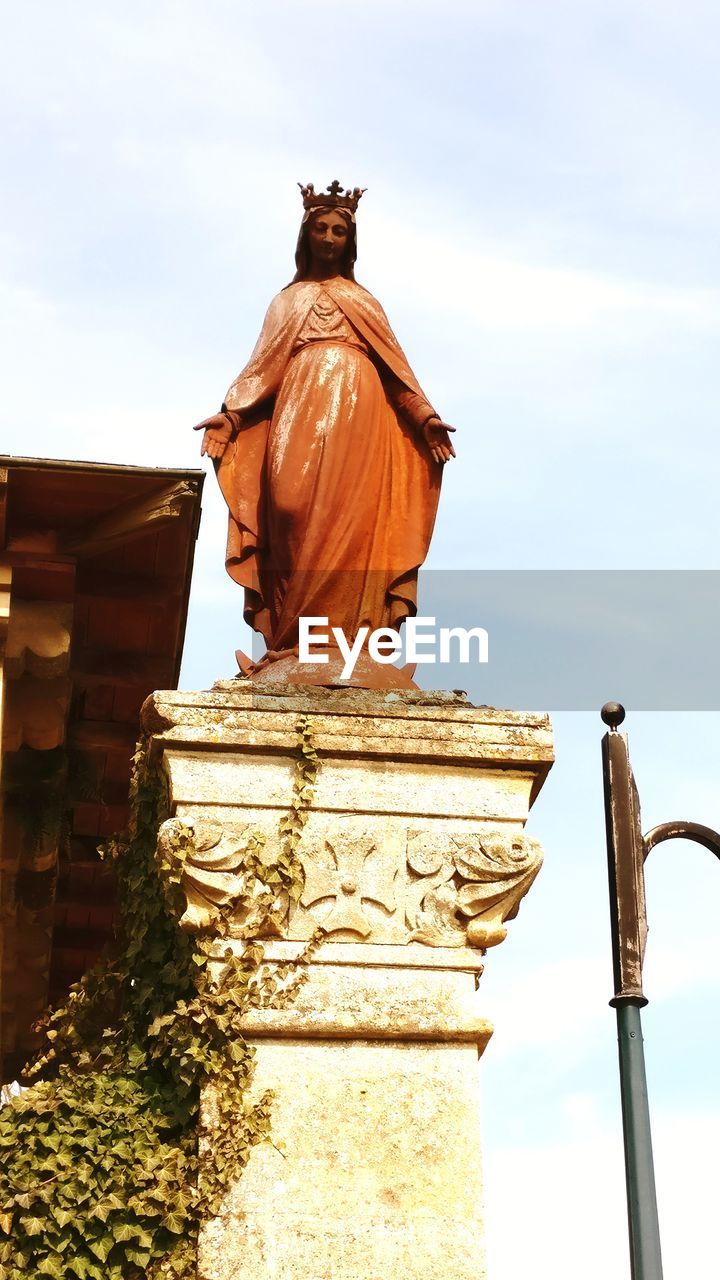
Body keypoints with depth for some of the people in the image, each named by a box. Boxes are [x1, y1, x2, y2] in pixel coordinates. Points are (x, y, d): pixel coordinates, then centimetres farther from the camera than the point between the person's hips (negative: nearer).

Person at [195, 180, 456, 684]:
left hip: (356, 416, 0)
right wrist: (230, 415, -1)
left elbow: (395, 365, 15)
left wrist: (424, 417, 1)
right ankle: (294, 643, -22)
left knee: (346, 515, -16)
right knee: (293, 507, -18)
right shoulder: (287, 302, 24)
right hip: (300, 415, 0)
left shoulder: (363, 300, 24)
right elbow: (263, 368, 14)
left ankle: (343, 642, -23)